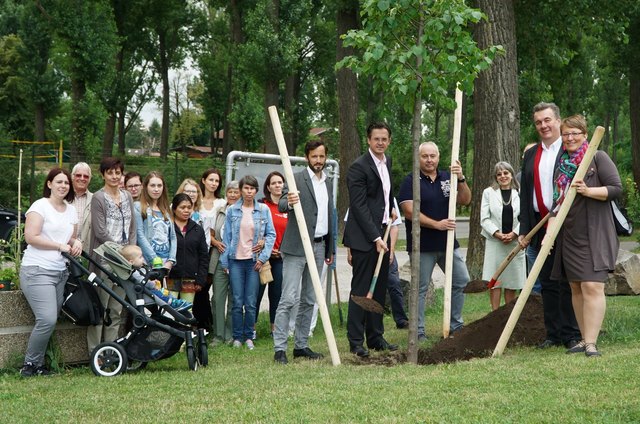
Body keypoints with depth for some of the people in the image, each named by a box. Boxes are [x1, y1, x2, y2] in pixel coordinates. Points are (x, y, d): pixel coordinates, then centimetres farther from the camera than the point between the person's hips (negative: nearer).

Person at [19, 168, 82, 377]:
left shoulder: (71, 210, 16)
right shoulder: (40, 206, -6)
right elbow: (31, 237, -15)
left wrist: (76, 242, 2)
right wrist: (60, 246, -14)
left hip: (60, 272, 7)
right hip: (37, 271, -7)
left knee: (50, 321, 2)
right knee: (47, 319, -17)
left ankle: (38, 365, 11)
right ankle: (30, 364, -3)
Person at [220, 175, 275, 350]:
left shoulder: (264, 210, 3)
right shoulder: (232, 210, 3)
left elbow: (271, 234, 5)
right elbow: (226, 236, 5)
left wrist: (263, 257, -3)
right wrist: (224, 262, 2)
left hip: (254, 260, 0)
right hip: (236, 260, 0)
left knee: (251, 303, 1)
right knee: (237, 302, -1)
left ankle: (249, 336, 12)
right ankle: (237, 337, 9)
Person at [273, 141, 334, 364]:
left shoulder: (327, 184, 15)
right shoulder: (297, 179, -6)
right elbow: (281, 205, -19)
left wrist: (330, 249, 21)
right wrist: (289, 202, -42)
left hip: (319, 247, 7)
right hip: (297, 247, -7)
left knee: (309, 301, 10)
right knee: (288, 299, -10)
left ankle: (301, 345, 17)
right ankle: (279, 349, -10)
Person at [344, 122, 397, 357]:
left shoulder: (387, 162, 13)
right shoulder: (359, 167, -12)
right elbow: (359, 206, -16)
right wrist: (375, 238, -18)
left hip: (381, 234, 8)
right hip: (364, 237, -8)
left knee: (379, 289, 10)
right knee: (360, 290, -5)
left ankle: (375, 337, 18)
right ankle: (356, 342, -2)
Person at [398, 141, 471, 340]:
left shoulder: (448, 178, 10)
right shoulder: (411, 181, -6)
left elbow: (465, 200, 3)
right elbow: (409, 211, -15)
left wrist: (461, 179, -14)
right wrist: (437, 224, -20)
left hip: (448, 243, 5)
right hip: (422, 245, -5)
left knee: (462, 282, 8)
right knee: (420, 289, 0)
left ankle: (455, 325, 21)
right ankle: (418, 331, 7)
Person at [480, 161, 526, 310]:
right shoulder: (489, 192, 6)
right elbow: (484, 219, 1)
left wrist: (514, 234, -12)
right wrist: (498, 234, -11)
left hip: (515, 241, 1)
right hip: (494, 242, -1)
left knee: (512, 281, 6)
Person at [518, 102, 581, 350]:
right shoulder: (530, 155, 14)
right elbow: (524, 194, 14)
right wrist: (524, 230, 9)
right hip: (541, 226, 5)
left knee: (568, 283, -2)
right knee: (547, 283, 8)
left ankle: (572, 335, 4)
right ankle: (553, 334, 15)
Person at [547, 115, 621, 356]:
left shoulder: (598, 158, -2)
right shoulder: (561, 164, 14)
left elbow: (616, 188, -7)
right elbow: (556, 202, 13)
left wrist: (588, 191, -21)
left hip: (594, 235, -6)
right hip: (569, 235, 6)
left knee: (592, 286, -14)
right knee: (575, 288, 6)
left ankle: (591, 343, -17)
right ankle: (585, 338, 13)